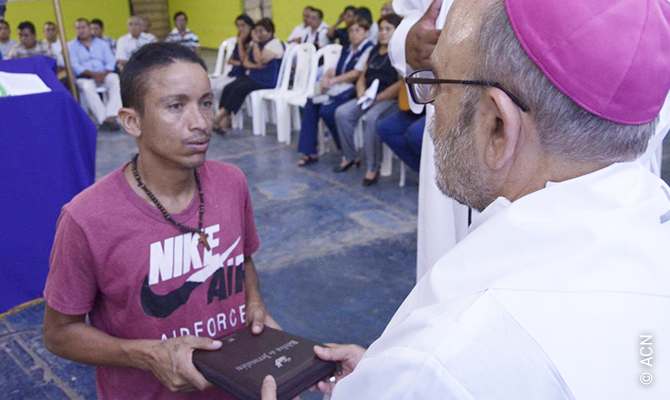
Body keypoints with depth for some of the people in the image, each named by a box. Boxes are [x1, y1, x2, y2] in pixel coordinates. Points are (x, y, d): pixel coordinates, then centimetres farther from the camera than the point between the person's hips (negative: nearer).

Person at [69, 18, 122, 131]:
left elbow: (111, 62, 8)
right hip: (84, 77, -2)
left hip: (104, 75, 2)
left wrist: (104, 74, -13)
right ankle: (103, 119, -42)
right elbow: (75, 66, -1)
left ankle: (111, 116, -42)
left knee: (116, 80, -31)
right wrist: (92, 74, -18)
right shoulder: (71, 46, 13)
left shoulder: (102, 44, 21)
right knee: (87, 87, -37)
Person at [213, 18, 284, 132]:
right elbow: (245, 62, 11)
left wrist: (255, 42, -12)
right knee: (228, 88, -14)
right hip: (253, 76, 8)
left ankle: (220, 115, -19)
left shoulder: (275, 43, -10)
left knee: (240, 89, -27)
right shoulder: (256, 43, 17)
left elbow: (259, 60, -22)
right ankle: (225, 120, -22)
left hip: (268, 81, -8)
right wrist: (254, 66, -11)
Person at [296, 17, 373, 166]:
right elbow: (334, 69, 18)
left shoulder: (369, 49, -4)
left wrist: (333, 81, -9)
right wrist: (326, 77, -6)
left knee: (327, 110, -28)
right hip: (338, 90, 8)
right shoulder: (346, 50, 22)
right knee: (310, 106, -10)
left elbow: (357, 74, -14)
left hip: (353, 91, -8)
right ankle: (309, 152, -8)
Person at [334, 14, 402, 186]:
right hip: (369, 97, 8)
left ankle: (372, 167, -25)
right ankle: (349, 157, 1)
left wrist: (378, 98, -17)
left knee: (371, 118, -35)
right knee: (342, 113, -13)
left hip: (391, 99, -7)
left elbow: (402, 83, -15)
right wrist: (361, 91, 0)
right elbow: (362, 76, 23)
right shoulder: (374, 51, 21)